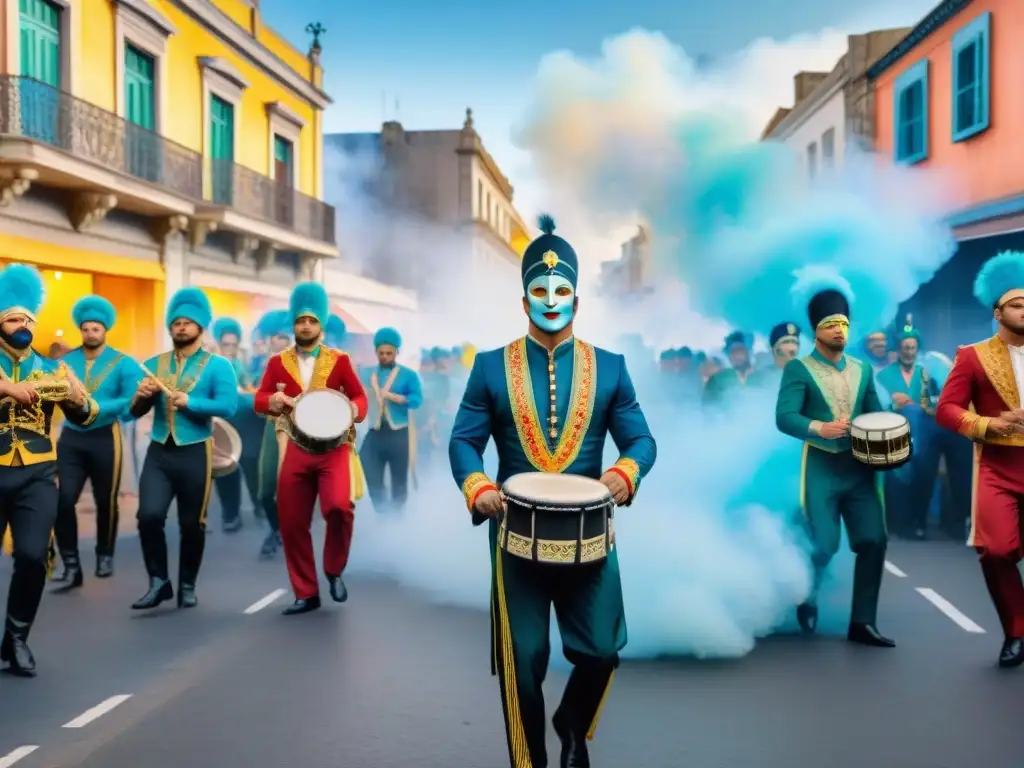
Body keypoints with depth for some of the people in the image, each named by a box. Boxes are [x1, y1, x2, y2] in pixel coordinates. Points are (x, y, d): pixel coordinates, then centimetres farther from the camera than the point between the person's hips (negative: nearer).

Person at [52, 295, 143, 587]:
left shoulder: (123, 363, -4)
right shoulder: (65, 360, 7)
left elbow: (131, 401, -14)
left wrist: (95, 407, -23)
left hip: (104, 438, -2)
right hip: (70, 437, 2)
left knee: (106, 501, 10)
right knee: (62, 500, -8)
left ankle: (105, 556, 30)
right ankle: (71, 563, 1)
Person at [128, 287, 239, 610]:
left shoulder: (217, 366, -2)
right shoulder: (153, 364, 11)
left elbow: (228, 406, -15)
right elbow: (136, 412, 10)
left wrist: (190, 402, -23)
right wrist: (141, 396, -12)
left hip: (195, 454, -3)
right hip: (158, 452, 3)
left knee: (192, 523, 6)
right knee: (149, 516, -11)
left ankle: (187, 586, 22)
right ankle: (159, 581, 5)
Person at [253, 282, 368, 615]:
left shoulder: (339, 360, 3)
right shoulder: (278, 362, 7)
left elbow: (359, 397, 5)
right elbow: (259, 400, 1)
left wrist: (352, 410, -17)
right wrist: (274, 401, -21)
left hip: (334, 447, -2)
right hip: (295, 450, 3)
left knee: (339, 506, -25)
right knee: (292, 524, 2)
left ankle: (334, 570, 2)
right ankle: (306, 594, 17)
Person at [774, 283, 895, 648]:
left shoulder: (862, 369, 13)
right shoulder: (798, 369, -3)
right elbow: (784, 418, -14)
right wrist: (820, 428, -30)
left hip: (860, 467, 5)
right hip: (821, 468, -5)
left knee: (874, 540, -2)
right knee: (825, 545, -7)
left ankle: (862, 622, 10)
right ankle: (806, 598, 25)